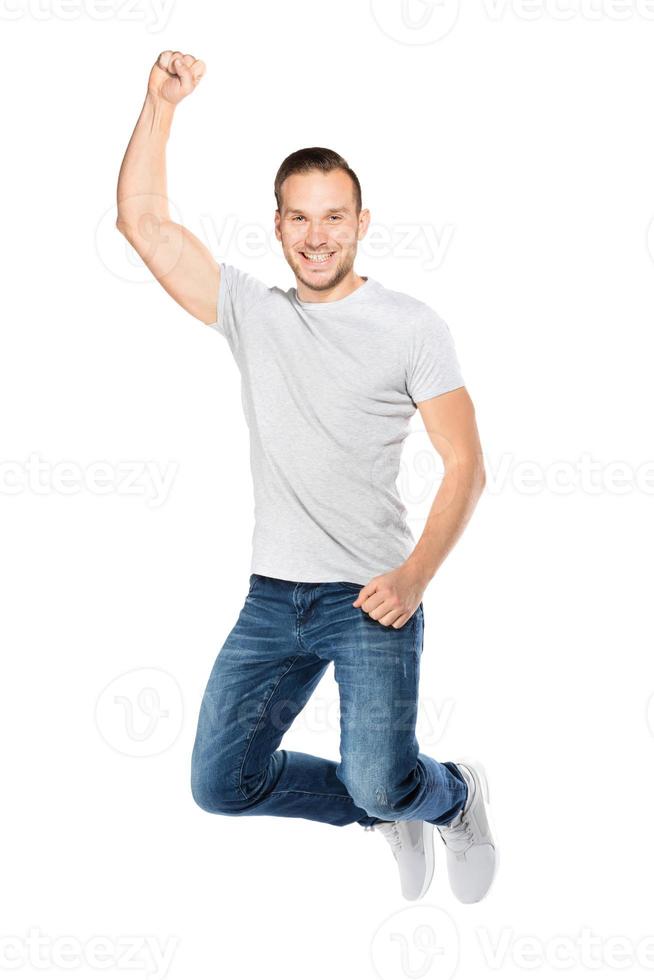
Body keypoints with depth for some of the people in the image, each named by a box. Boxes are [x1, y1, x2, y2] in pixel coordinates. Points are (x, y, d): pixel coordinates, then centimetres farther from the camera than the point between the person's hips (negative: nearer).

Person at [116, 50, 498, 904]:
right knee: (221, 784, 3)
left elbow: (466, 465, -6)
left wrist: (415, 575, -18)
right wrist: (160, 104, -3)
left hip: (370, 599, -4)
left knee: (379, 784, -16)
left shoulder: (412, 327, -2)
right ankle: (394, 814, 25)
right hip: (273, 598, 5)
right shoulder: (250, 312, 9)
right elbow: (142, 221, 4)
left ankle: (455, 795, 22)